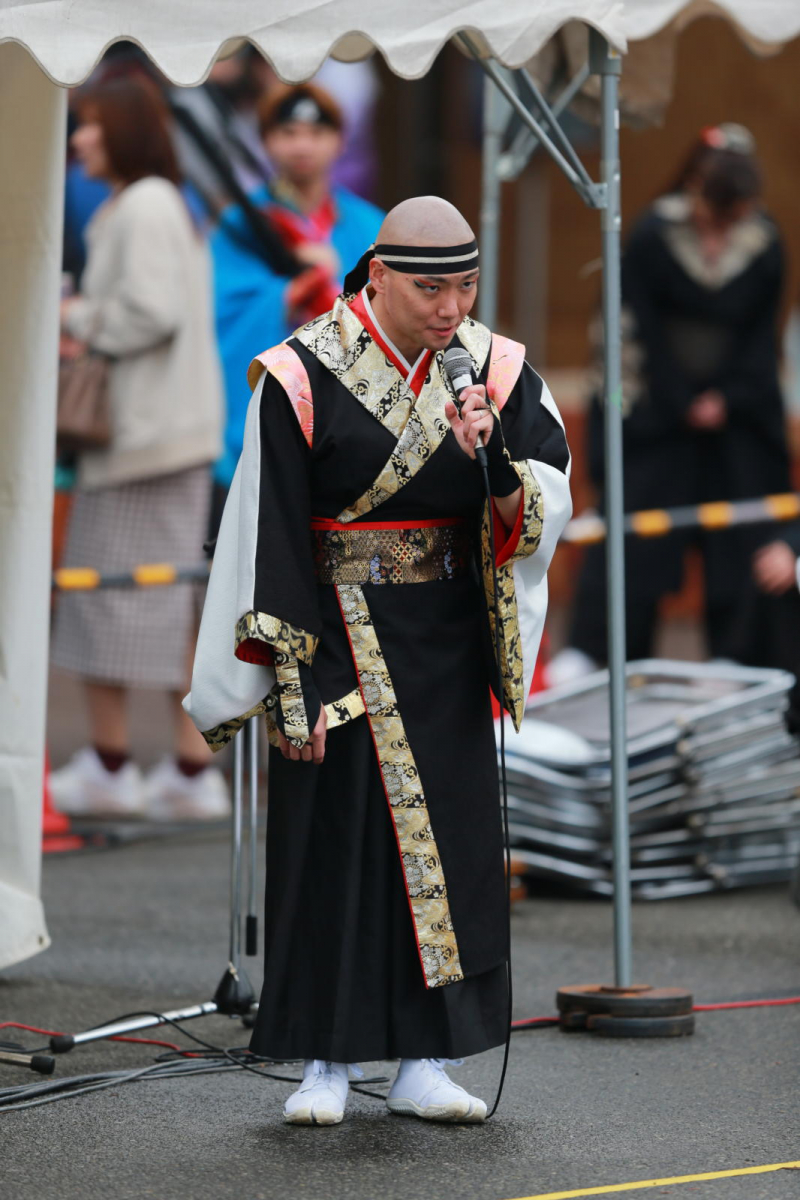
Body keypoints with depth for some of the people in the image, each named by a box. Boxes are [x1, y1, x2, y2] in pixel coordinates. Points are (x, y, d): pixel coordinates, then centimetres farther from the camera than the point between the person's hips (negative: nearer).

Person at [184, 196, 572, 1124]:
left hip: (448, 639, 4)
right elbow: (271, 535, -10)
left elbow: (544, 507, -6)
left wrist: (491, 460, -28)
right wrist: (291, 684, -13)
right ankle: (324, 1064, 7)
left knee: (448, 836, 4)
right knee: (333, 836, -1)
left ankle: (424, 1064, 11)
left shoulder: (492, 367, 0)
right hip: (338, 637, -4)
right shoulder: (303, 377, -11)